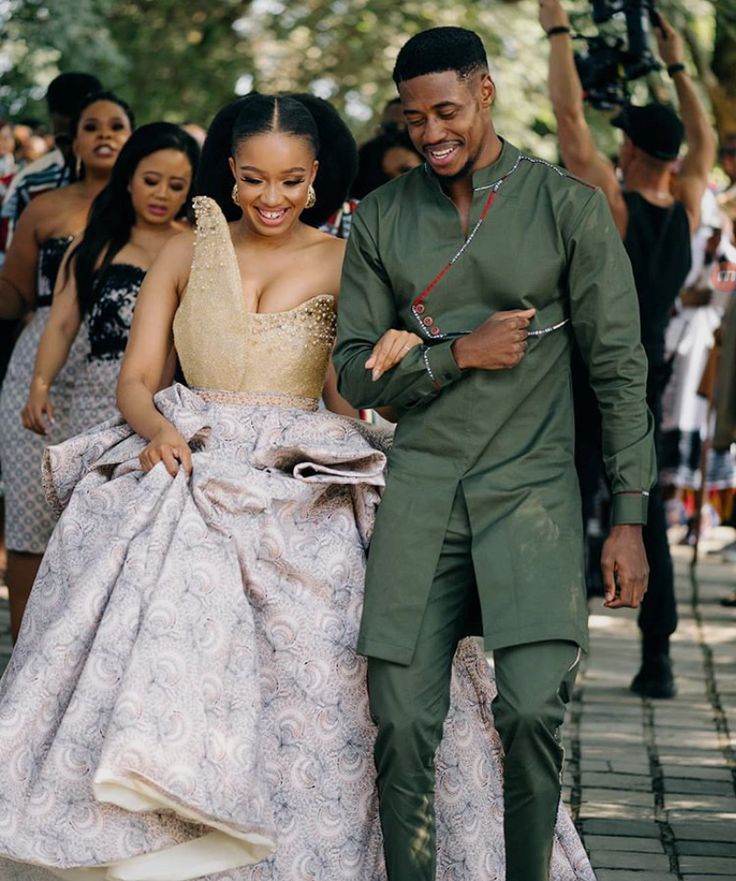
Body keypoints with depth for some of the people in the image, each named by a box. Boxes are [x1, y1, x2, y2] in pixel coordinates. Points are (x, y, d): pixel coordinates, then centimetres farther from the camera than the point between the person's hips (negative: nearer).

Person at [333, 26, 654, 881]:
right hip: (420, 490, 2)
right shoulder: (382, 218, 8)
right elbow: (354, 369, 9)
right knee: (403, 723, -4)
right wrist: (457, 354, -8)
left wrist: (629, 517, -3)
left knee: (532, 710, -15)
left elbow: (618, 365, 1)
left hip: (531, 489, -2)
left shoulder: (568, 208, 1)